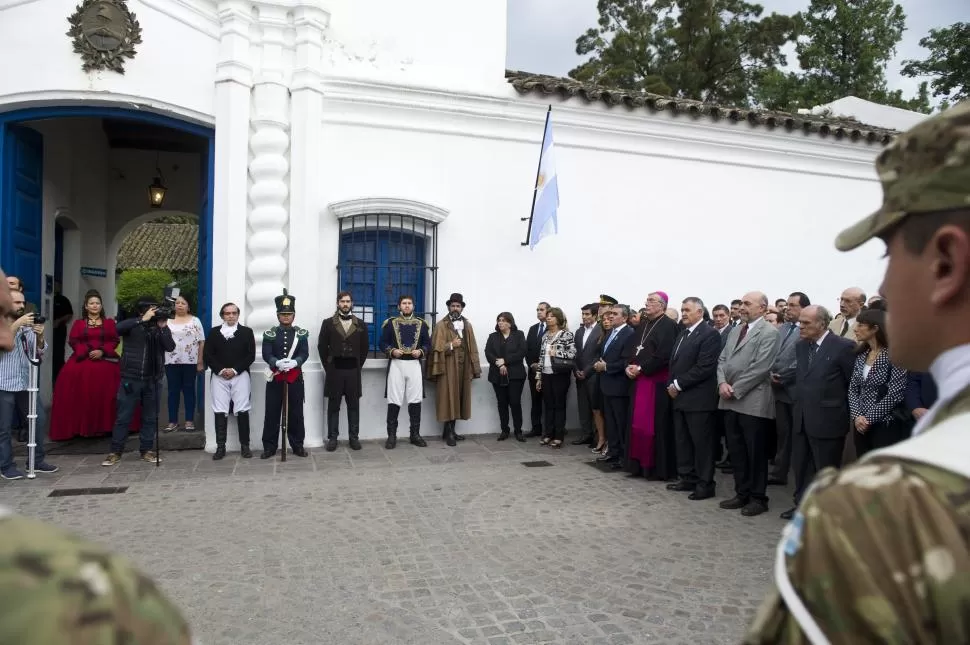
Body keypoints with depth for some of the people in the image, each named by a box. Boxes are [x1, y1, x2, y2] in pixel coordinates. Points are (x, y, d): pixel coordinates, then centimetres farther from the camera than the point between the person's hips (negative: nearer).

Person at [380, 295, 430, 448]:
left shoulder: (421, 323, 9)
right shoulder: (390, 323, 4)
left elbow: (428, 343, 10)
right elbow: (383, 343, 4)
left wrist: (421, 351, -9)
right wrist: (392, 351, -14)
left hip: (414, 364, 2)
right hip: (396, 364, -2)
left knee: (415, 400, 2)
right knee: (394, 401, -3)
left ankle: (415, 434, 12)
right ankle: (391, 435, 5)